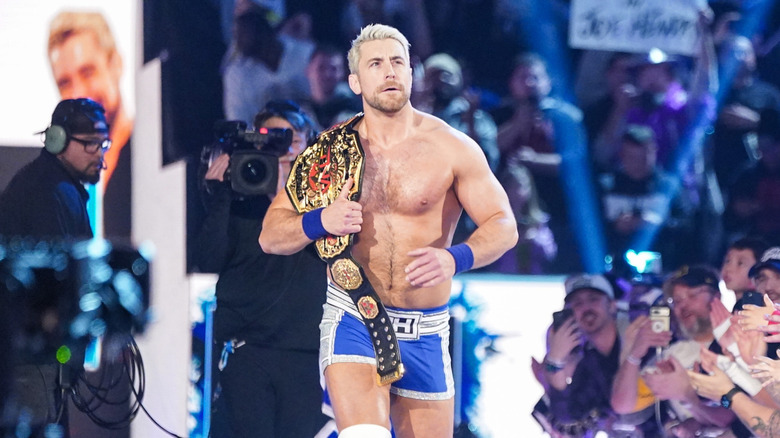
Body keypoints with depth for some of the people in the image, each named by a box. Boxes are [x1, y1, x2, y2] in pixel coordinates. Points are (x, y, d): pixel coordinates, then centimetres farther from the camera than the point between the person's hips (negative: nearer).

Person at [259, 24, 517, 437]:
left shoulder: (452, 148, -1)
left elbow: (503, 226, -3)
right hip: (353, 320, -1)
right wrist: (320, 221, -16)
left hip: (425, 332, 1)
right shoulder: (331, 151, 3)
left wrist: (455, 259, -23)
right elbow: (270, 236, 5)